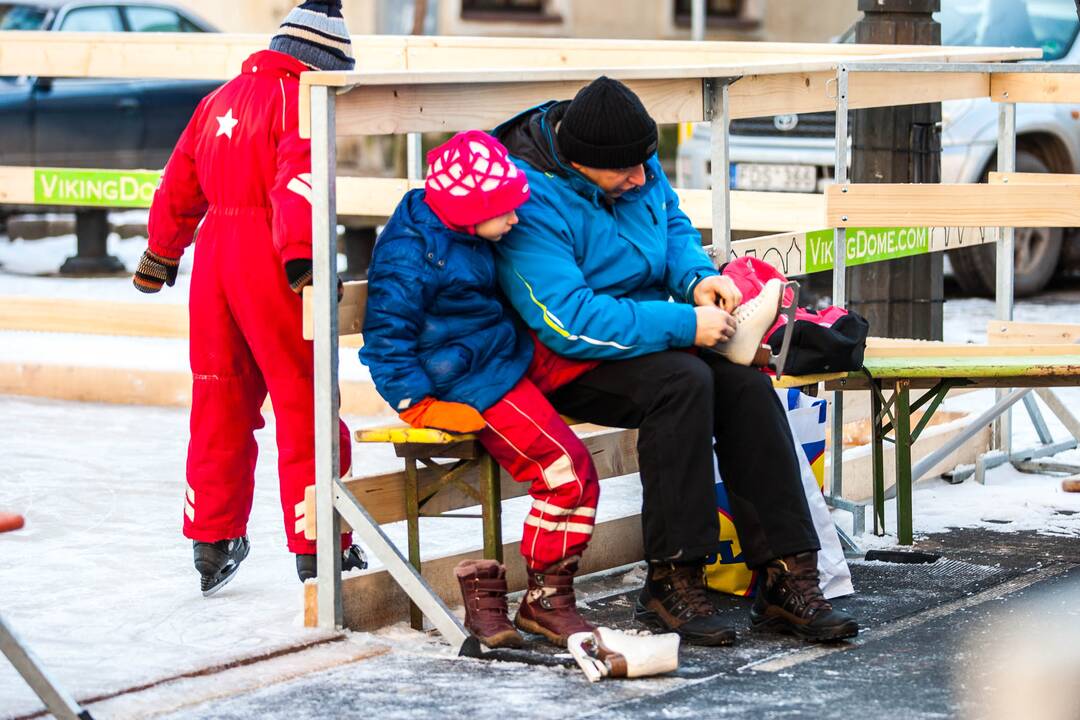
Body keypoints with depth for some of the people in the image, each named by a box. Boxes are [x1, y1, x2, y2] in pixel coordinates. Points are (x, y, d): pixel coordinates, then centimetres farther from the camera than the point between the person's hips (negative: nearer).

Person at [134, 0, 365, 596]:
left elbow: (179, 185, 24)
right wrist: (302, 259, -30)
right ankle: (318, 552, 0)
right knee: (304, 404, -2)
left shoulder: (221, 99, 17)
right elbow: (297, 182, -22)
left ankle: (212, 546, 22)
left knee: (219, 401, 15)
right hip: (268, 258, -7)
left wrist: (160, 255, 36)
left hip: (213, 255, 7)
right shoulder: (300, 99, -6)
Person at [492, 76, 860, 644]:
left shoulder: (632, 161, 1)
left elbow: (673, 224, 19)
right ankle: (672, 583, -25)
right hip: (566, 363, -7)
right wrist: (684, 325, -27)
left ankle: (785, 578, -19)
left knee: (745, 382, -19)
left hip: (645, 332, 7)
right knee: (682, 381, -33)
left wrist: (697, 277, -4)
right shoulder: (529, 201, -24)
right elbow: (570, 322, -29)